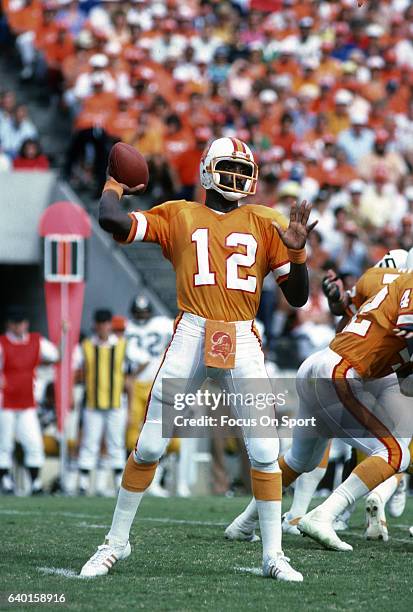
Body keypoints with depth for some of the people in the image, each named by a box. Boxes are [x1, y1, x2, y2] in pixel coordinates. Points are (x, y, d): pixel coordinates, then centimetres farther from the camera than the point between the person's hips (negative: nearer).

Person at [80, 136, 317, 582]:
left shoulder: (264, 224, 12)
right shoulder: (179, 215, 8)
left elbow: (297, 297, 12)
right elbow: (111, 221, -5)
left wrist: (296, 251, -4)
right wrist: (113, 188, 13)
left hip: (243, 342, 1)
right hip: (191, 336, -1)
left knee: (264, 451, -5)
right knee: (150, 446, -1)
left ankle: (273, 554, 6)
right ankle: (117, 541, 14)